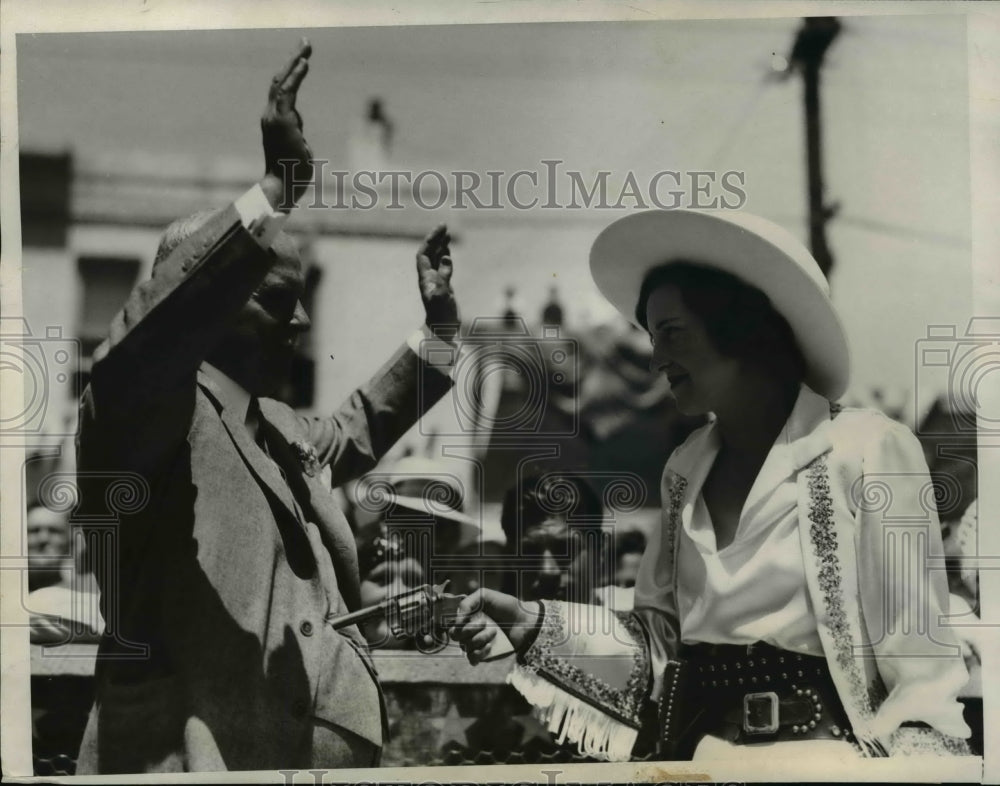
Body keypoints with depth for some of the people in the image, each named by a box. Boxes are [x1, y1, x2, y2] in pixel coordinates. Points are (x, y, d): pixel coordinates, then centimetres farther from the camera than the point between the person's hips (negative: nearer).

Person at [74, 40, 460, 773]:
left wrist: (437, 324, 32)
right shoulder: (154, 408, -9)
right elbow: (146, 334, -31)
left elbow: (354, 430, 38)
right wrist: (278, 190, -38)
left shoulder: (280, 429, 17)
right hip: (201, 758, -9)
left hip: (320, 751, 9)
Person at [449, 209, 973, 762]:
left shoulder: (866, 452, -11)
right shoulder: (686, 472, 6)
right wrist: (536, 628, -4)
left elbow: (919, 663, -11)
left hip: (821, 746, -5)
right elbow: (662, 638, 8)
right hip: (696, 745, 6)